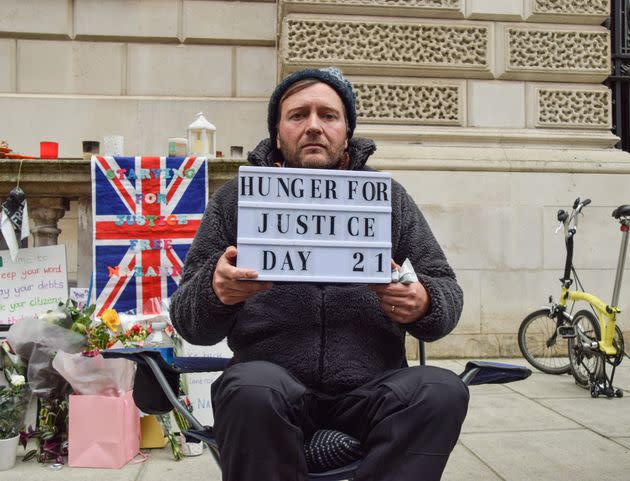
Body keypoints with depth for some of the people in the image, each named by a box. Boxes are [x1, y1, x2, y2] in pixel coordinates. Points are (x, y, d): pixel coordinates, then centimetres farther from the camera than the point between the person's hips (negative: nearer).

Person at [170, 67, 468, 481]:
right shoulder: (235, 199, 7)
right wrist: (215, 291, -21)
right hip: (277, 385, 0)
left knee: (444, 390, -27)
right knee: (253, 389, -32)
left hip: (371, 390, 1)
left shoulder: (390, 198, 10)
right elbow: (188, 319, 4)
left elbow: (448, 293, 10)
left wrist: (424, 305, -15)